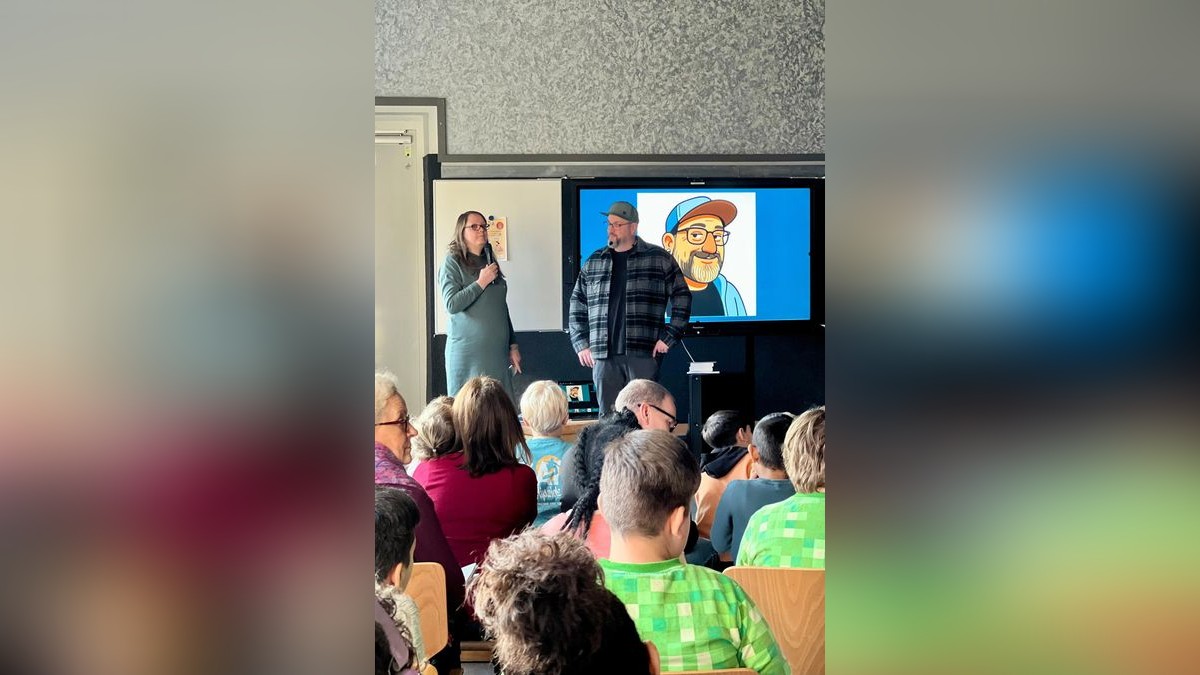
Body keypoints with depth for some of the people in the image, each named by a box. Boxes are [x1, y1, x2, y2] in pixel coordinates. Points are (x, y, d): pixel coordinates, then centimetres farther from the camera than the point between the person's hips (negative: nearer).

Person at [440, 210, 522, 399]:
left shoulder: (490, 263, 16)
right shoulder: (453, 262, -2)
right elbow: (452, 304, -12)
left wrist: (513, 345, 19)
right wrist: (481, 283, -12)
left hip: (497, 351, 6)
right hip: (468, 351, -6)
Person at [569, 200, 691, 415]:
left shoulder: (660, 259, 4)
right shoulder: (593, 263, 15)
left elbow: (682, 299, 6)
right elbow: (577, 305, 20)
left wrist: (668, 338, -1)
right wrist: (581, 344, 11)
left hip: (643, 354, -3)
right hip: (603, 356, 3)